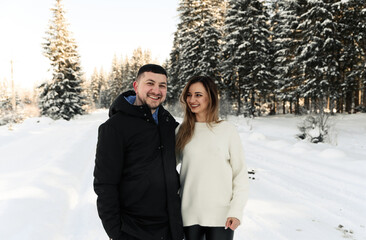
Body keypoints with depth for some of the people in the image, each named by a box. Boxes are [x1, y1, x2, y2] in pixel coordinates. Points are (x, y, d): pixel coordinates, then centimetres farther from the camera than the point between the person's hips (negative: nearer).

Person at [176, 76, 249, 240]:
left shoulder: (227, 130, -4)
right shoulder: (183, 130, 4)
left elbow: (240, 174, -2)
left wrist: (236, 211, -9)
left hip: (221, 216, -2)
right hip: (190, 214, 3)